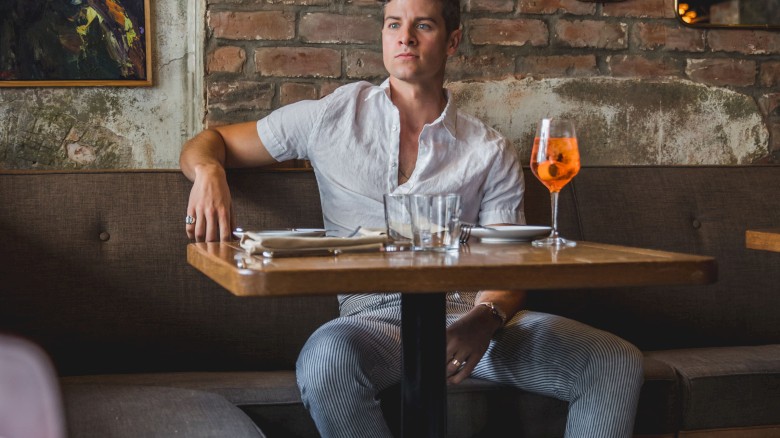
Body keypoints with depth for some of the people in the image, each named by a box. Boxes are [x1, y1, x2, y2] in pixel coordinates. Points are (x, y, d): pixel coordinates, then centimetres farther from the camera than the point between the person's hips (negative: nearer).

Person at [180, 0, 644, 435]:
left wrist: (484, 320, -19)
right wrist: (208, 171, -9)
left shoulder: (491, 151, 12)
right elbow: (210, 142, 17)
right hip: (376, 319, -1)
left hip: (471, 315, 2)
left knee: (618, 362, -21)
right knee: (328, 355, -39)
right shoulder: (334, 116, 11)